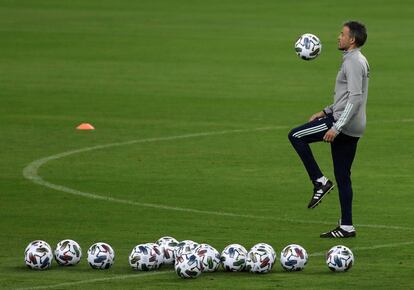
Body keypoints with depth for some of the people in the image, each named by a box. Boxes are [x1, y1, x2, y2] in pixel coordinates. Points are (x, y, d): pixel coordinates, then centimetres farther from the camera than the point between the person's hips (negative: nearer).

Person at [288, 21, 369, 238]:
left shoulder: (353, 63, -14)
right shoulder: (357, 61, 18)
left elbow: (355, 98, -23)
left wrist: (336, 127, -26)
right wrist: (326, 112, 22)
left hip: (345, 124, -10)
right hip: (352, 129, 10)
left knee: (296, 136, -5)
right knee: (342, 177, 10)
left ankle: (320, 181, -4)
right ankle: (346, 227, 10)